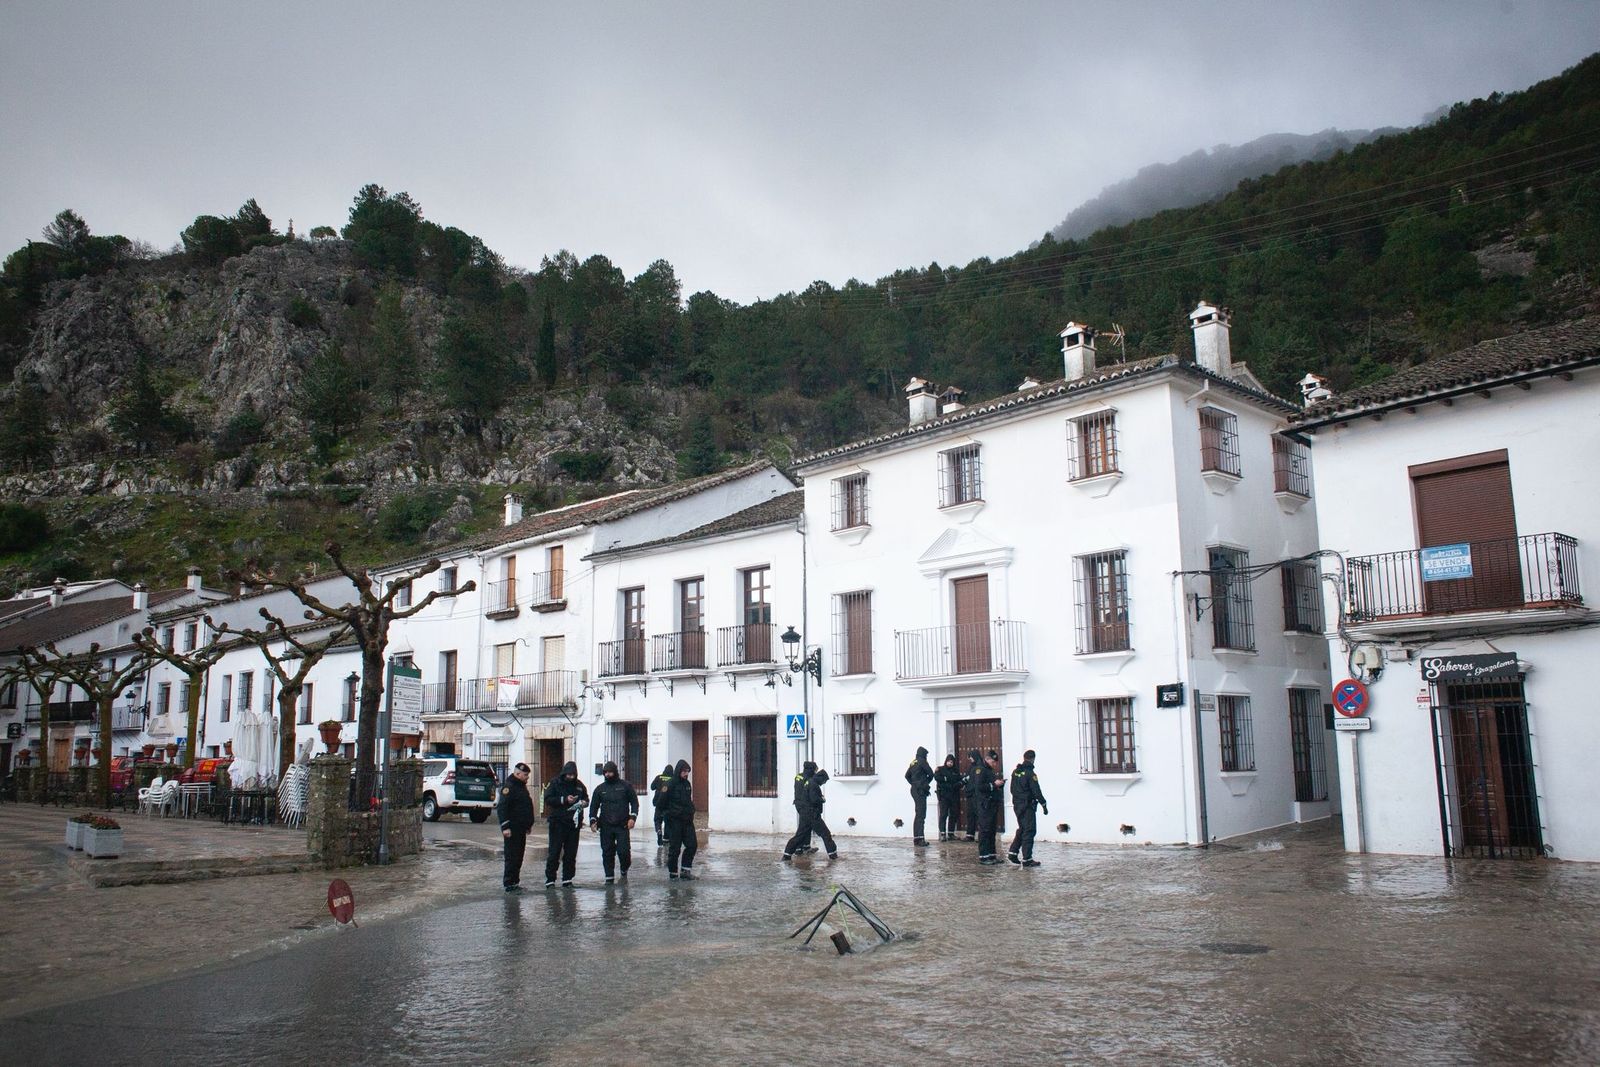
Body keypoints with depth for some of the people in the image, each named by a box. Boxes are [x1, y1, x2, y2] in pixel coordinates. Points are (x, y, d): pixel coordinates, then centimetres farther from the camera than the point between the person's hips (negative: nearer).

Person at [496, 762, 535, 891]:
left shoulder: (522, 786, 18)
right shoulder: (509, 787, -13)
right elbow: (502, 808, -19)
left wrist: (529, 823, 25)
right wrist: (505, 826, -24)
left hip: (521, 827, 10)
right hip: (512, 828, -10)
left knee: (519, 856, 12)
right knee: (512, 856, -7)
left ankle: (515, 881, 19)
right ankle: (509, 883, -4)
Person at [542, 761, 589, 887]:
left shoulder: (579, 785, 10)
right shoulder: (555, 784, -1)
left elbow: (586, 798, 22)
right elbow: (548, 799, -8)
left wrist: (584, 802, -1)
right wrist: (564, 800, -17)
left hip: (574, 823, 4)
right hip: (558, 822, -4)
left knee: (571, 853, 7)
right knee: (554, 851, -5)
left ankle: (567, 878, 14)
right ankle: (550, 879, -1)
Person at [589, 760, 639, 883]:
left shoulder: (625, 786, 5)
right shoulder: (600, 788, 10)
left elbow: (634, 802, 6)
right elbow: (594, 806, 12)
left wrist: (633, 817, -7)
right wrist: (593, 820, -3)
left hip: (622, 826, -2)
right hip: (605, 826, 2)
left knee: (623, 851, -8)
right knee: (607, 853, 2)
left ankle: (624, 871, 18)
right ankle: (609, 877, 11)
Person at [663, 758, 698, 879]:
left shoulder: (687, 783, 11)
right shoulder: (671, 784, -11)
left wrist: (691, 811, 13)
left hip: (687, 820, 6)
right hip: (674, 821, -6)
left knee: (692, 845, 4)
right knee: (675, 848, 1)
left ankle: (685, 870, 14)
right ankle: (673, 872, 12)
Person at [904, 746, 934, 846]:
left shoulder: (913, 763, 14)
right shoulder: (922, 762, -10)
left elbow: (907, 775, 20)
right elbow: (931, 773, -9)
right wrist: (927, 781, 8)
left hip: (914, 789, 9)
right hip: (921, 790, -9)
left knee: (917, 814, 14)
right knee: (921, 814, -11)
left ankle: (916, 838, 16)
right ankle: (920, 839, -16)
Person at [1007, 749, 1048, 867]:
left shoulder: (1015, 772, 8)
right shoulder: (1030, 773, -16)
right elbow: (1036, 791, -16)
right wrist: (1044, 804, -7)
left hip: (1017, 805, 8)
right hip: (1027, 806, -8)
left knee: (1021, 830, 19)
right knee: (1029, 831, -2)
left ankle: (1012, 852, 15)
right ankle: (1026, 859, 0)